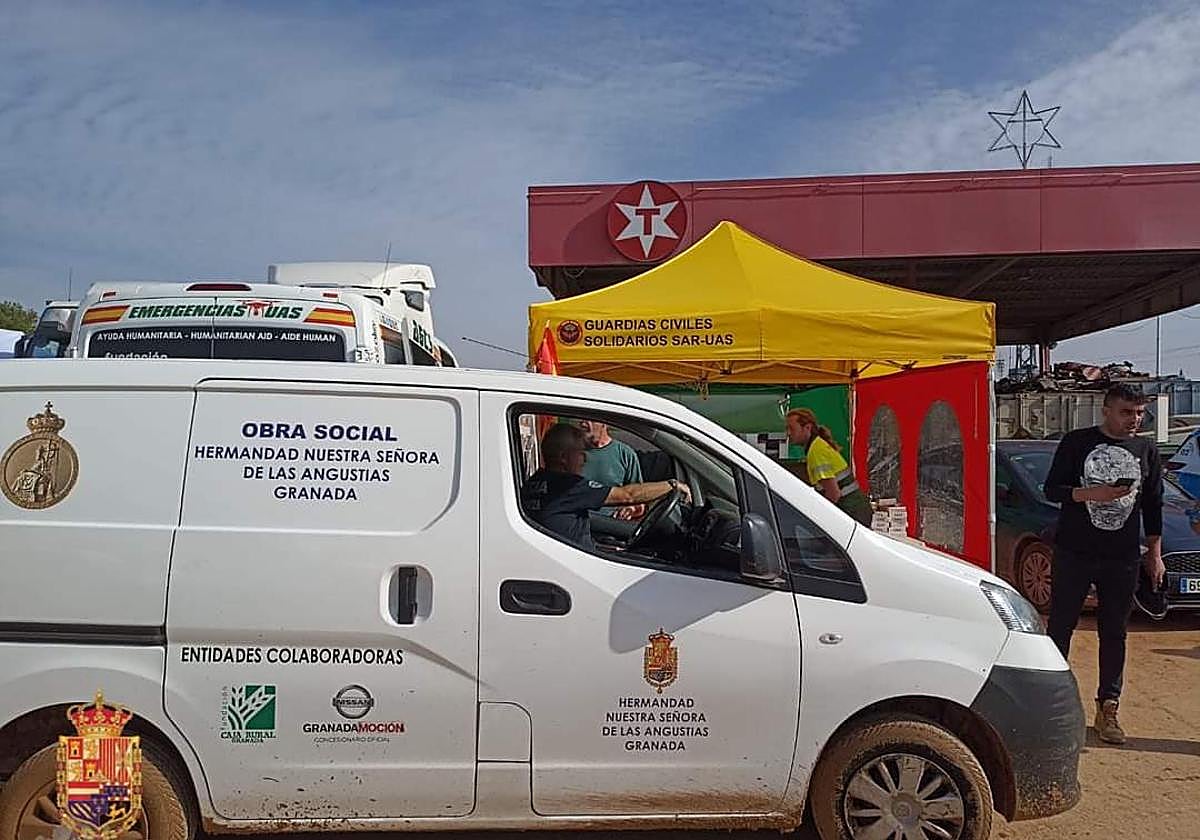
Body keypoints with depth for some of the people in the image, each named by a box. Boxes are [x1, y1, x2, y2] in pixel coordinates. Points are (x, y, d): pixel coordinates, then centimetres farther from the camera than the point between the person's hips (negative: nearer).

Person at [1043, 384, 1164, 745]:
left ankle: (1108, 709, 15)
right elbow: (1052, 489, -3)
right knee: (1060, 627, 4)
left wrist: (1155, 553, 10)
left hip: (1122, 557, 3)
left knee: (1114, 634, 6)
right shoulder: (1077, 442, -1)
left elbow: (1153, 505, 14)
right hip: (1074, 553, -2)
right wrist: (1091, 493, -19)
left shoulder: (1146, 451, 8)